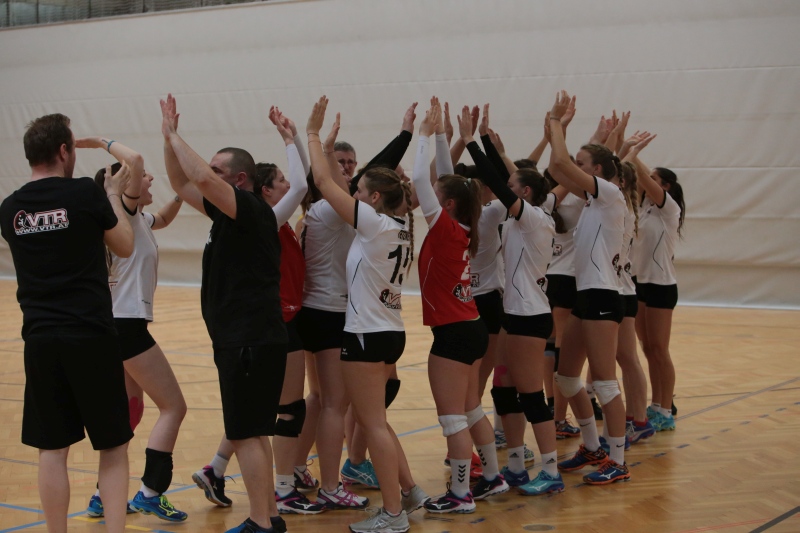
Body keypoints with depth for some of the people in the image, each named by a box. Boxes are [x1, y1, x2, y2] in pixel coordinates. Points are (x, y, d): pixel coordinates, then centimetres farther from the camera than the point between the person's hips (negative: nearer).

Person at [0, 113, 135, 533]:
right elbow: (124, 247, 7)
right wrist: (114, 195, 20)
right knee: (113, 447, 8)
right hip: (92, 336, -3)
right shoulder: (85, 193, -7)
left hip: (40, 339, 4)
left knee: (52, 449, 10)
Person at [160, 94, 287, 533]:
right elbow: (182, 184, 22)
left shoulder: (252, 209, -13)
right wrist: (168, 139, 11)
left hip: (251, 341, -10)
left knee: (246, 434, -7)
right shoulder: (227, 212, 14)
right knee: (253, 432, 15)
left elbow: (202, 177, -28)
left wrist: (173, 136, -15)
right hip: (239, 338, 10)